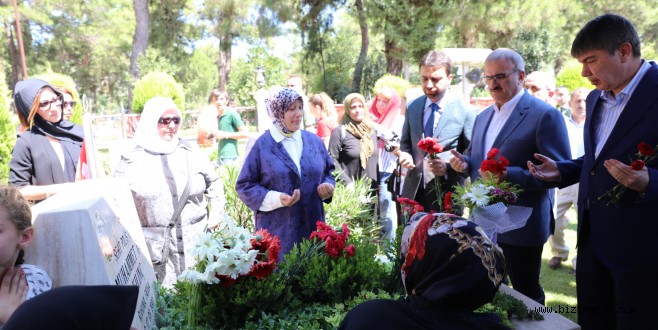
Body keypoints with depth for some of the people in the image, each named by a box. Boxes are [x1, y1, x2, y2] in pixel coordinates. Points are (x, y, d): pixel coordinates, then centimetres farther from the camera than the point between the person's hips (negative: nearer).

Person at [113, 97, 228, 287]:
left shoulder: (191, 155, 7)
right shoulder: (132, 161, 2)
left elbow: (214, 184, 18)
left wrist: (216, 216, 10)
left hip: (194, 244, 2)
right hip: (153, 250, -1)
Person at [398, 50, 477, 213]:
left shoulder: (466, 111, -9)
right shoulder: (412, 107, 5)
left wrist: (448, 167, -22)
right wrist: (405, 154, -5)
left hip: (447, 195, -4)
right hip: (413, 192, 4)